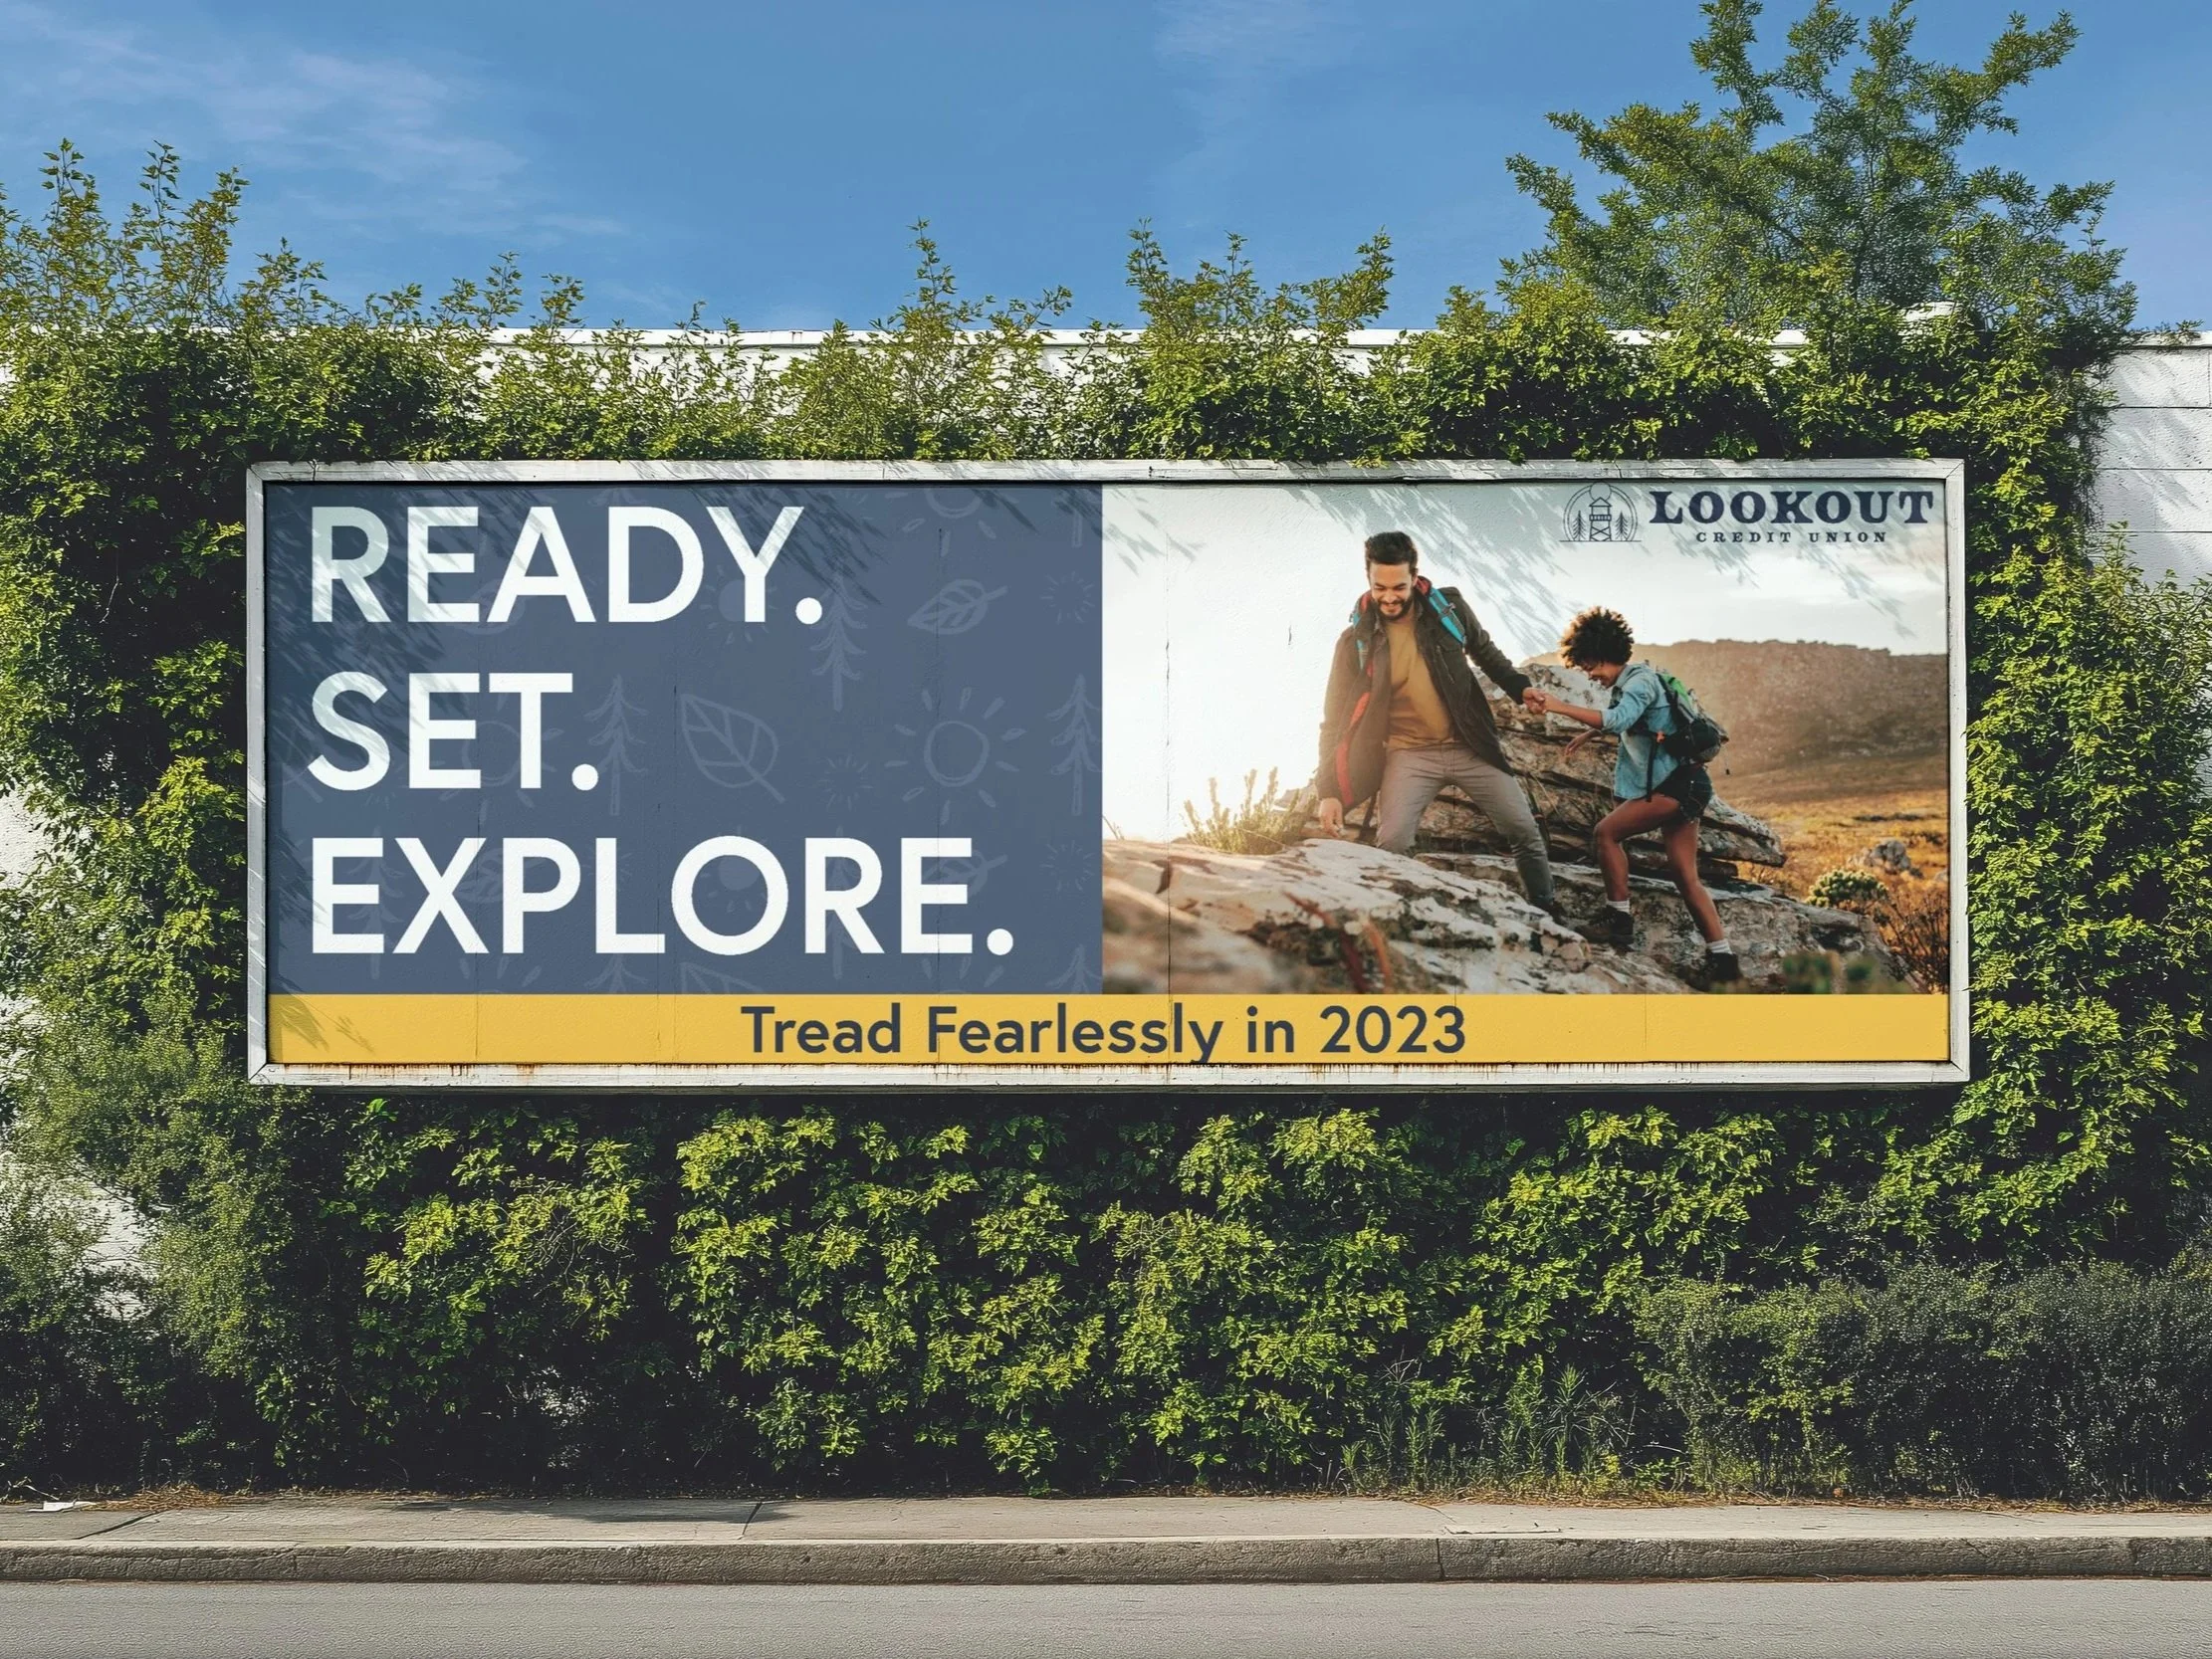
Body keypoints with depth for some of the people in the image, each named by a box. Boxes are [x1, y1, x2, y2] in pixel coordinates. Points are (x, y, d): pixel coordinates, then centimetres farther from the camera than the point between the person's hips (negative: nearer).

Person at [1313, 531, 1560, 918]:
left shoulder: (1448, 607, -5)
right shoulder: (1356, 640, -9)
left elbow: (1485, 652, 16)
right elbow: (1336, 718, -6)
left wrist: (1519, 687, -1)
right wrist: (1329, 790, -12)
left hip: (1470, 746, 2)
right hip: (1410, 754, -2)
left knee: (1524, 830, 2)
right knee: (1392, 844, -22)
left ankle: (1548, 913, 21)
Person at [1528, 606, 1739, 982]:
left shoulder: (1640, 681, -12)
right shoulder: (1629, 685, 18)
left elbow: (1617, 720, -31)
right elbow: (1620, 721, 42)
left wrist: (1560, 707, -31)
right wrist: (1588, 734, 35)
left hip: (1679, 783, -10)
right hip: (1679, 785, 10)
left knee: (1606, 832, -12)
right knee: (1685, 877, 6)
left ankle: (1619, 920, -9)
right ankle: (1723, 960, 3)